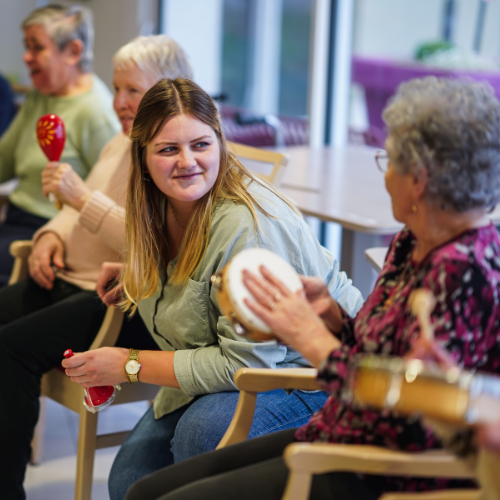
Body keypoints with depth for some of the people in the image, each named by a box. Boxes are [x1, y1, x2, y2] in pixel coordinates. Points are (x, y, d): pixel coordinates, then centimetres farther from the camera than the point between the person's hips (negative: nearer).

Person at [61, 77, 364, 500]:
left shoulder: (249, 225, -30)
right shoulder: (161, 208, -3)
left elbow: (246, 363, -28)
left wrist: (131, 365, -22)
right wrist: (133, 273, 4)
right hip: (213, 376, 8)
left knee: (204, 429, -33)